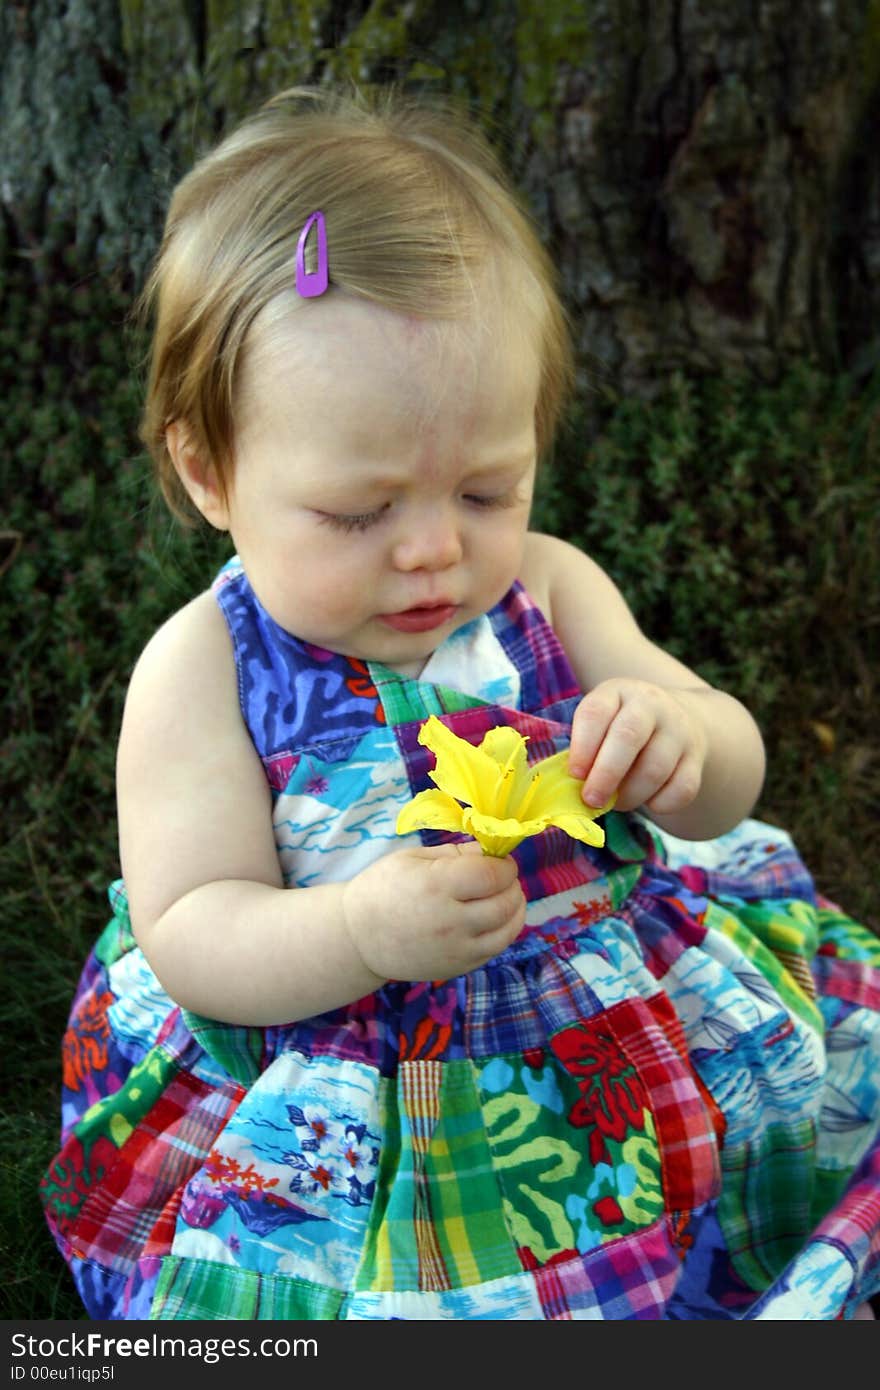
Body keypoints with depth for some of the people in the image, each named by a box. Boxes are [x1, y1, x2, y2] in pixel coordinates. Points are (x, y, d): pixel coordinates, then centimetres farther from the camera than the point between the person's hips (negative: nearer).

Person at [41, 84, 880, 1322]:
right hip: (348, 1080, -3)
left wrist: (682, 738, -22)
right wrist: (359, 933, -29)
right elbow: (185, 935, -9)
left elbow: (730, 790, 4)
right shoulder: (207, 666, -9)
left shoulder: (549, 592, 0)